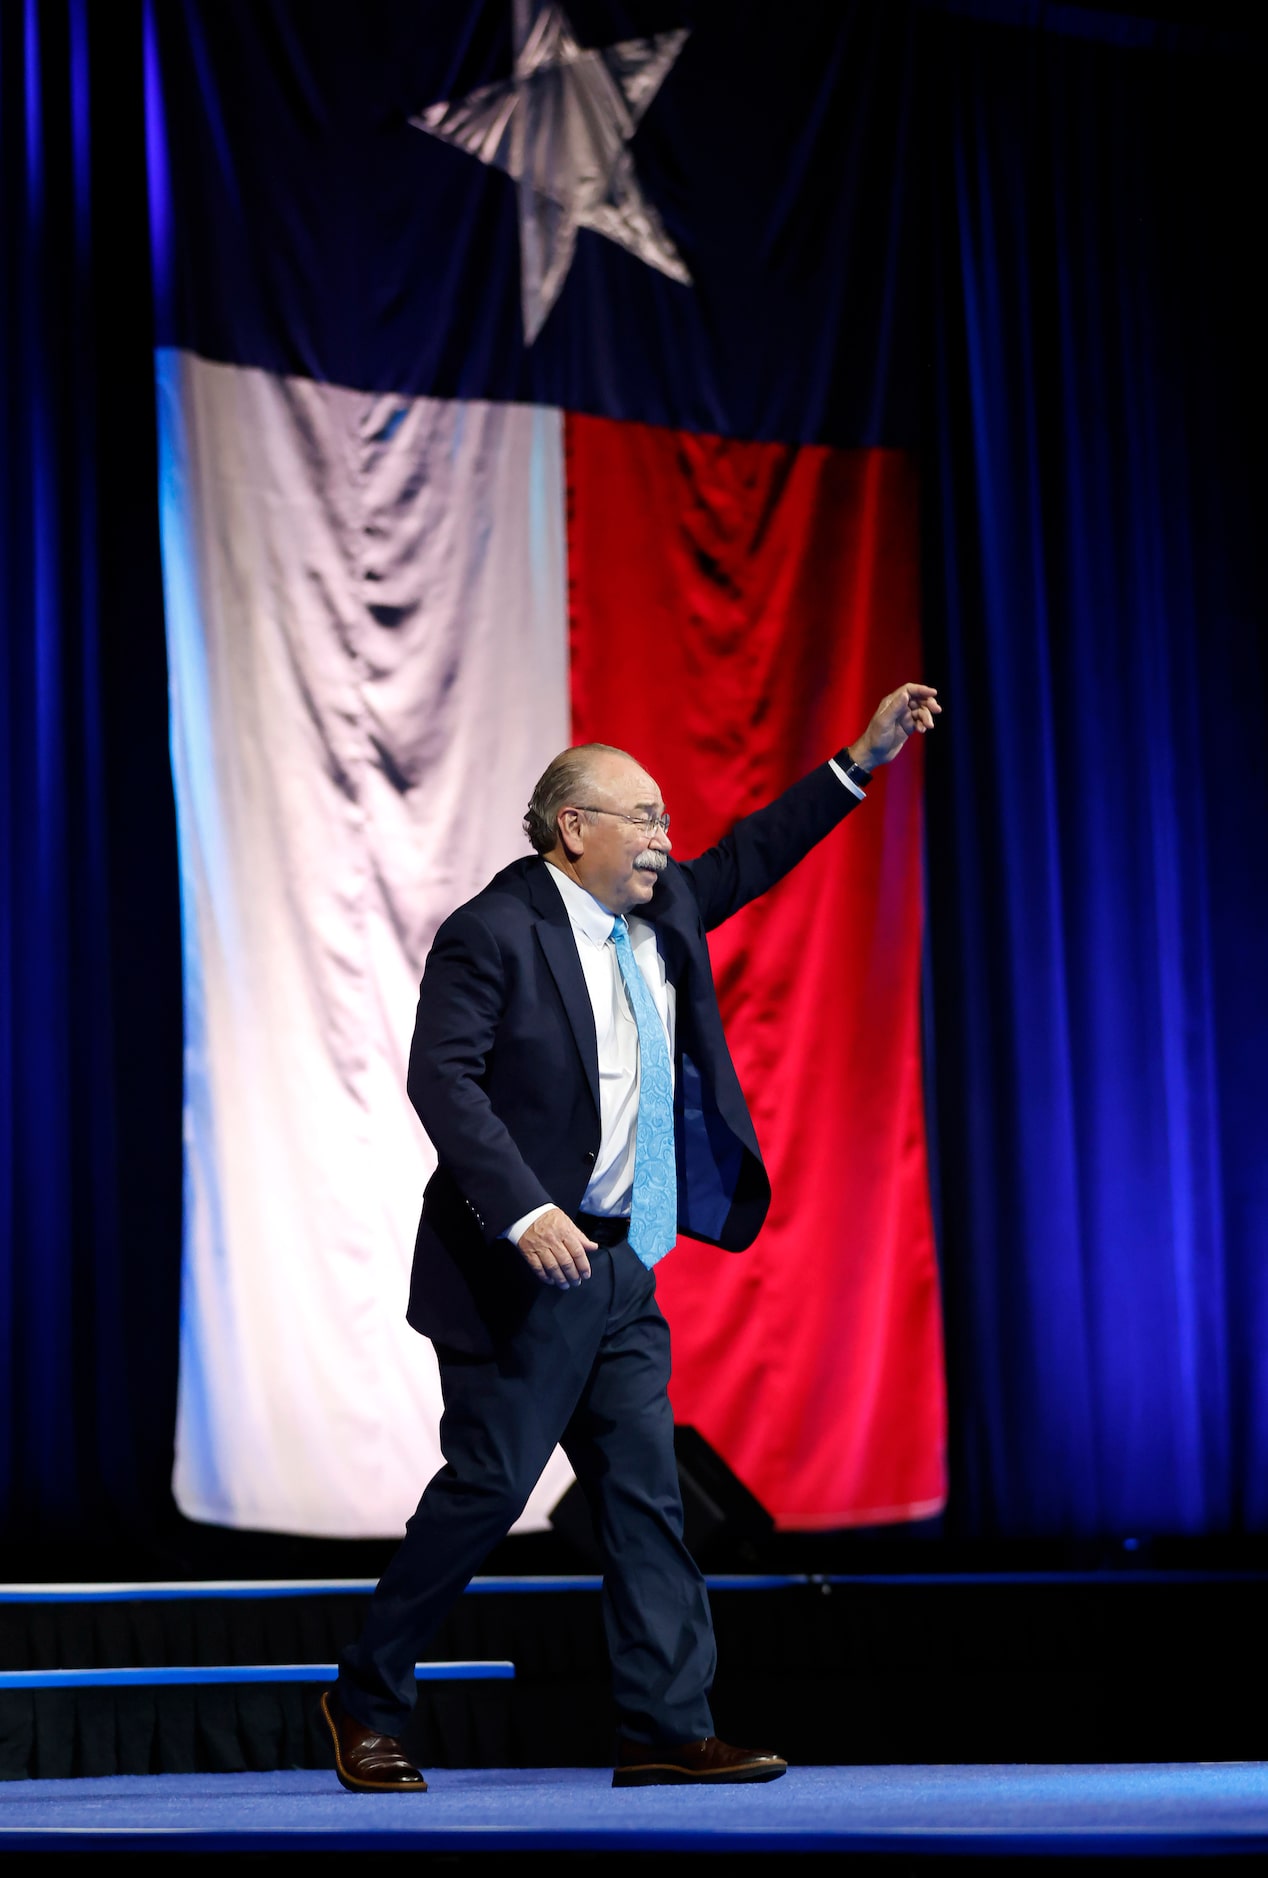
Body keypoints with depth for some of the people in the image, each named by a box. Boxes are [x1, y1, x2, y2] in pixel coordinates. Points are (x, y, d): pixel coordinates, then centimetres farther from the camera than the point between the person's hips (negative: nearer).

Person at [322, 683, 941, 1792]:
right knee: (489, 1485, -4)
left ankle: (668, 1729, 3)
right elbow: (442, 1079, -19)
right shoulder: (493, 933, -12)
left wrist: (862, 763, 20)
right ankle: (367, 1699, 11)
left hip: (618, 1267, 8)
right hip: (523, 1269, -8)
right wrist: (524, 1213, -27)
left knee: (644, 1490, 3)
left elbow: (748, 860, 26)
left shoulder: (661, 914, 12)